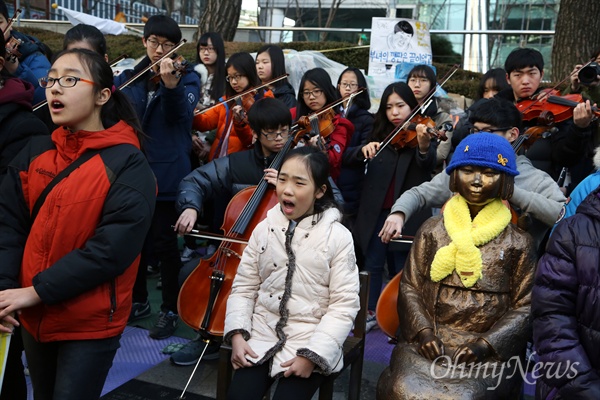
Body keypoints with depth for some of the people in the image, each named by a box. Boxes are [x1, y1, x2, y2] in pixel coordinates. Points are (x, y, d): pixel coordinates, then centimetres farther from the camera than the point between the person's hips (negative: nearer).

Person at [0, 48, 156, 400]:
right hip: (32, 315, 5)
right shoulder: (36, 151, 2)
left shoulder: (128, 165, -15)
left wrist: (37, 291, -20)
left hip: (91, 322, -5)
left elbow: (114, 248, -22)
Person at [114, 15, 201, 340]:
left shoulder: (187, 79, -2)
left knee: (164, 243, 1)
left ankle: (170, 310, 16)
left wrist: (170, 84, -40)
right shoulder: (128, 78, 9)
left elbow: (181, 114, -21)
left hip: (167, 173, -4)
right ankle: (139, 300, 32)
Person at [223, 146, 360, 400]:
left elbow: (344, 305, -11)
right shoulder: (264, 229, 1)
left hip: (310, 343, -3)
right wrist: (237, 334, -8)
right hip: (262, 335, 3)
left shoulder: (338, 237, -10)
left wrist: (311, 354, -17)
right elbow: (244, 288, 5)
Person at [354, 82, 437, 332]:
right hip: (377, 210, 4)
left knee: (403, 267, 6)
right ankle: (371, 313, 24)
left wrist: (424, 147, -44)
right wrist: (364, 149, -22)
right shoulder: (380, 134, 10)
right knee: (373, 263, 10)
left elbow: (428, 165, -22)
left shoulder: (421, 134, -2)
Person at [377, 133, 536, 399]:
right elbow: (410, 287, 7)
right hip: (428, 343, 2)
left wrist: (486, 344, -11)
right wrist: (422, 330, -9)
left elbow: (525, 307, 2)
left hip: (490, 352, -1)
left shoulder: (518, 242, 4)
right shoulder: (432, 230, 8)